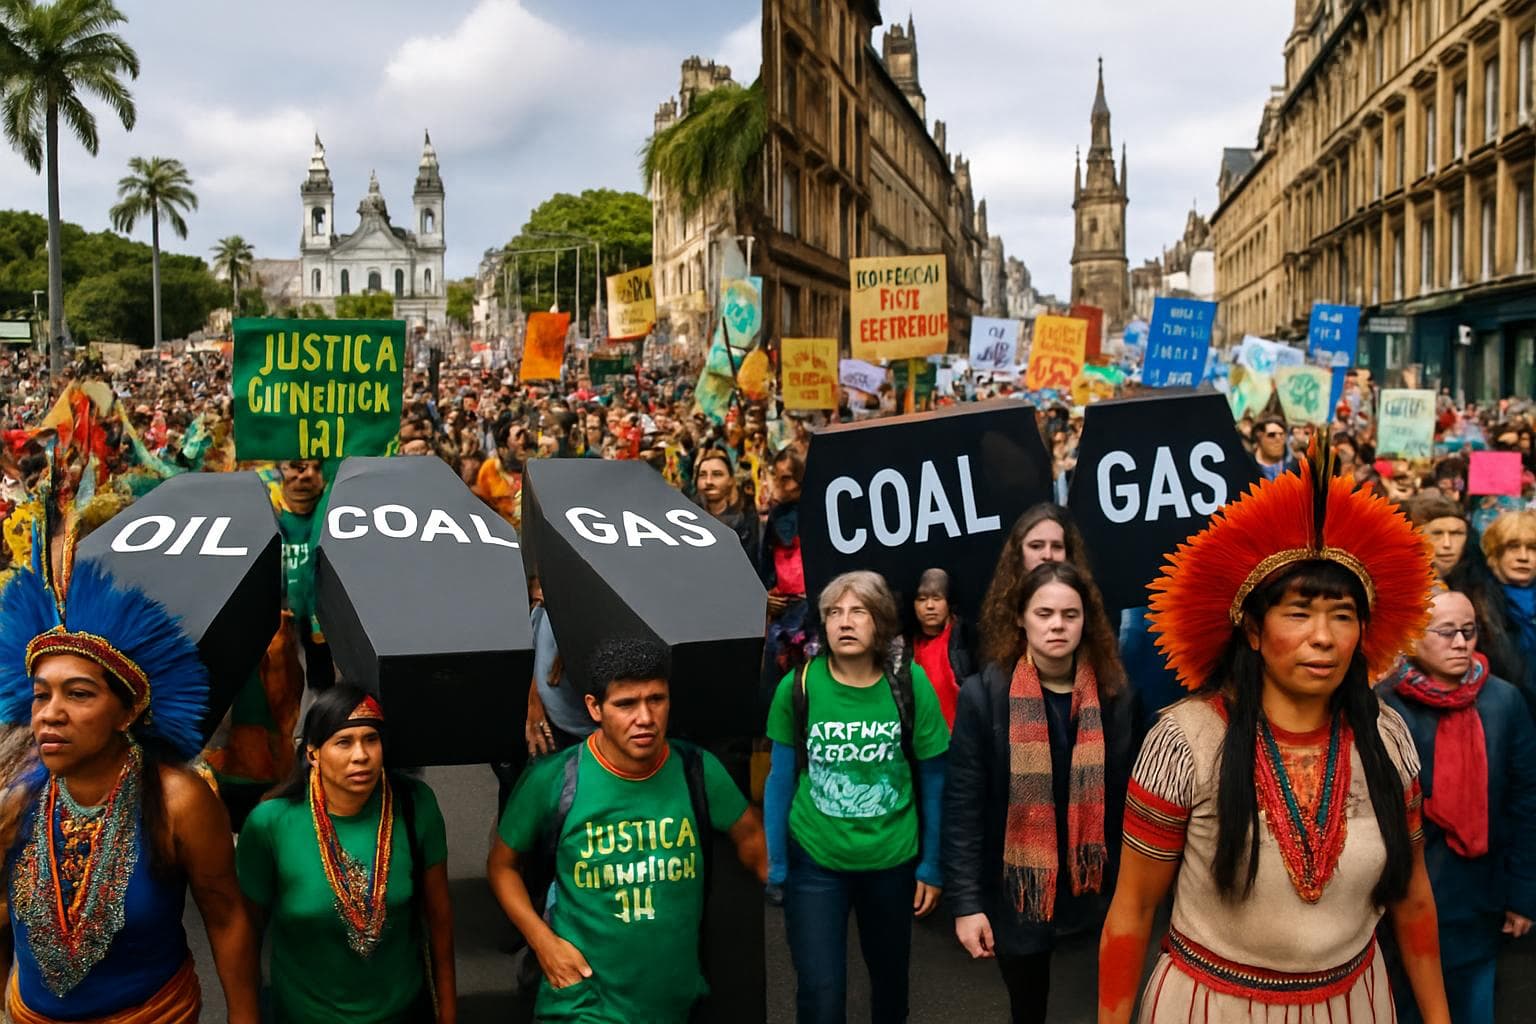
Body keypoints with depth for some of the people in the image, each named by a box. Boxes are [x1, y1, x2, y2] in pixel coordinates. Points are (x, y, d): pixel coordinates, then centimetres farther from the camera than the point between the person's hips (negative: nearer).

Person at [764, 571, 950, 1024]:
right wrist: (774, 865, -2)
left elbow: (933, 782, -3)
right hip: (814, 861, -1)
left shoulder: (910, 684, -13)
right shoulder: (796, 687, -13)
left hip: (893, 859, 1)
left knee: (890, 975, 22)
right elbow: (780, 780, -3)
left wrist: (932, 865, 0)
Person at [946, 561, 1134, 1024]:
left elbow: (1119, 798, 1)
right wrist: (966, 902, -13)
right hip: (1015, 891, -2)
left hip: (1090, 889, 2)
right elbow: (963, 805, -10)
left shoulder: (1111, 695, -2)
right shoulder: (984, 695, -10)